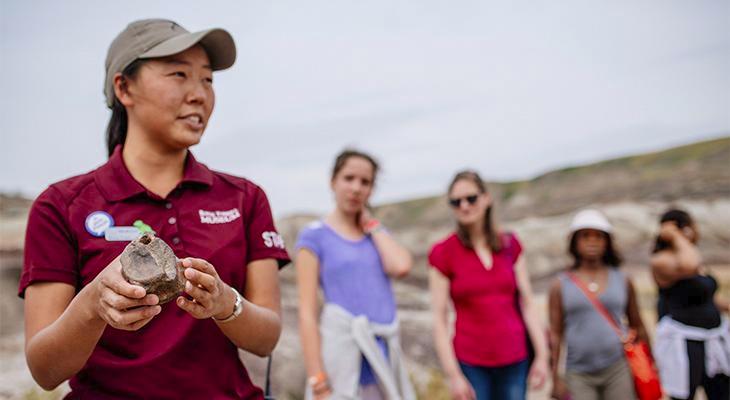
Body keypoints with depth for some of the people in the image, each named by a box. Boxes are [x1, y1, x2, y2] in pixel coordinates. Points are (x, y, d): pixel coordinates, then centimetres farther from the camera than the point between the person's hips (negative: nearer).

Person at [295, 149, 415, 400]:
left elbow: (401, 267, -9)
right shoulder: (314, 236, -2)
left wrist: (370, 224, 2)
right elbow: (307, 313, -8)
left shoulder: (377, 233, 13)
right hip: (343, 354, -5)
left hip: (384, 355, 5)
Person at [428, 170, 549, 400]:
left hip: (515, 359, 3)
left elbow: (527, 303, 5)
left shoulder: (510, 245, 4)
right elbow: (440, 320, -8)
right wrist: (453, 375, -11)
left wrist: (542, 355, 1)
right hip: (472, 363, -3)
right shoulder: (442, 254, -6)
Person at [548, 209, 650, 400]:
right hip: (579, 374, -1)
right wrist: (555, 377, -2)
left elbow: (637, 327, 14)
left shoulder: (622, 281, 6)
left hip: (618, 370, 1)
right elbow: (555, 333, 1)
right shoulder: (561, 285, 2)